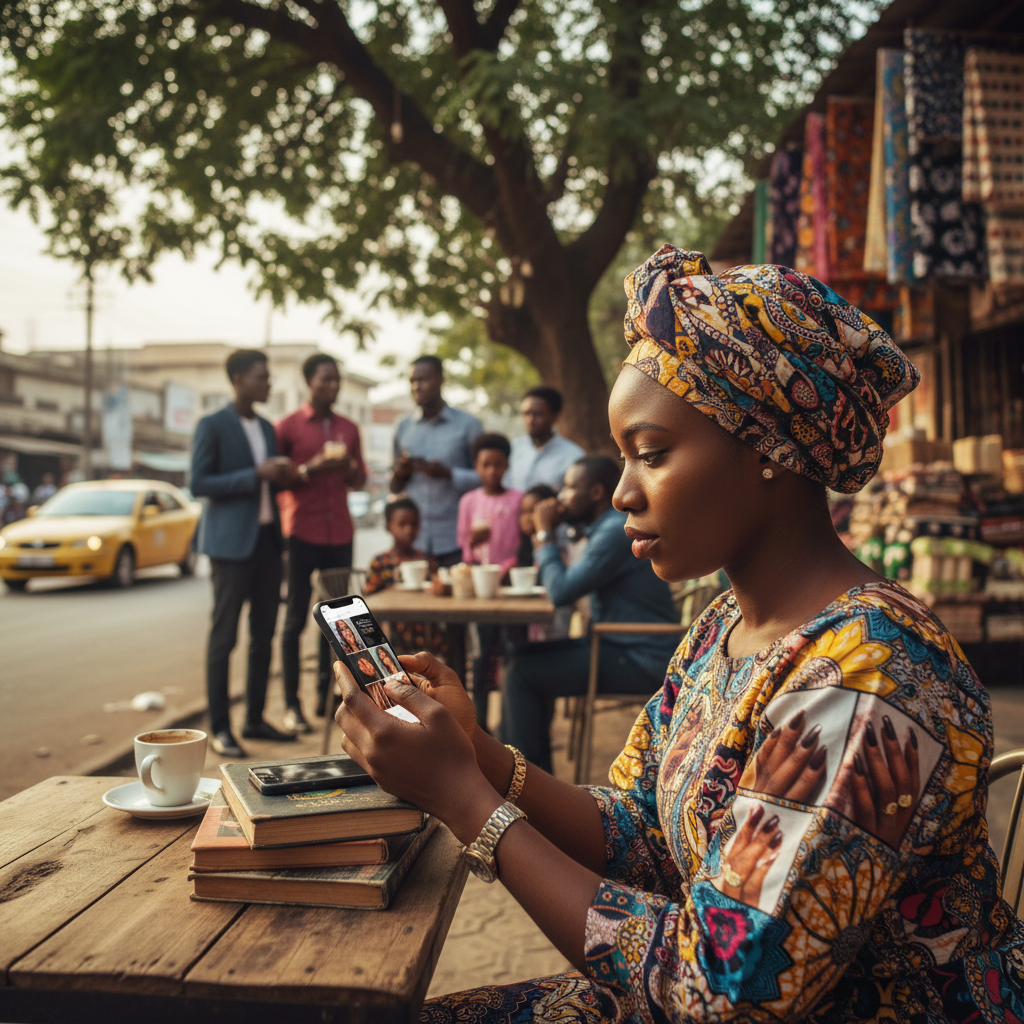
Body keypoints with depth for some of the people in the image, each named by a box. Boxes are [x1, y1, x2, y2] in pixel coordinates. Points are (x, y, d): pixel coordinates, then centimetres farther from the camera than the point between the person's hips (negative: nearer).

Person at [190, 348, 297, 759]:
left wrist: (284, 474, 0)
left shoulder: (266, 427, 15)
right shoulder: (212, 426, -6)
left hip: (267, 539, 7)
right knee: (224, 636, -2)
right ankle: (219, 729, 6)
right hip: (232, 541, -7)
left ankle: (255, 719, 21)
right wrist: (255, 475, -19)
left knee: (264, 635, 10)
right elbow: (198, 483, -14)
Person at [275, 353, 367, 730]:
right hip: (302, 532, -4)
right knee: (296, 618, -2)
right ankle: (292, 704, 3)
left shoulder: (349, 429, 13)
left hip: (340, 533, 5)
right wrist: (311, 469, -17)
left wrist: (348, 467, -4)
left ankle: (325, 695, 15)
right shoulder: (287, 427, -1)